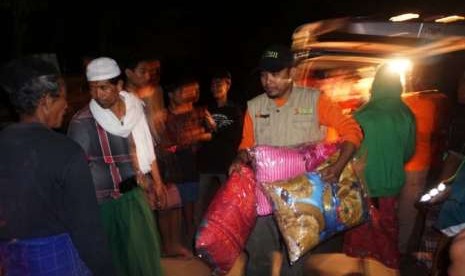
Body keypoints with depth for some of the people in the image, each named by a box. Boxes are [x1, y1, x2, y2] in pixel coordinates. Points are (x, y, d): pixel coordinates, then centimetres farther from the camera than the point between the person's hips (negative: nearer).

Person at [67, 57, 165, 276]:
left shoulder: (134, 107, -1)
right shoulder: (82, 122, -16)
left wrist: (157, 183, 13)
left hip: (137, 194, 5)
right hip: (107, 202, -4)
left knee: (146, 250, 19)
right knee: (119, 257, 10)